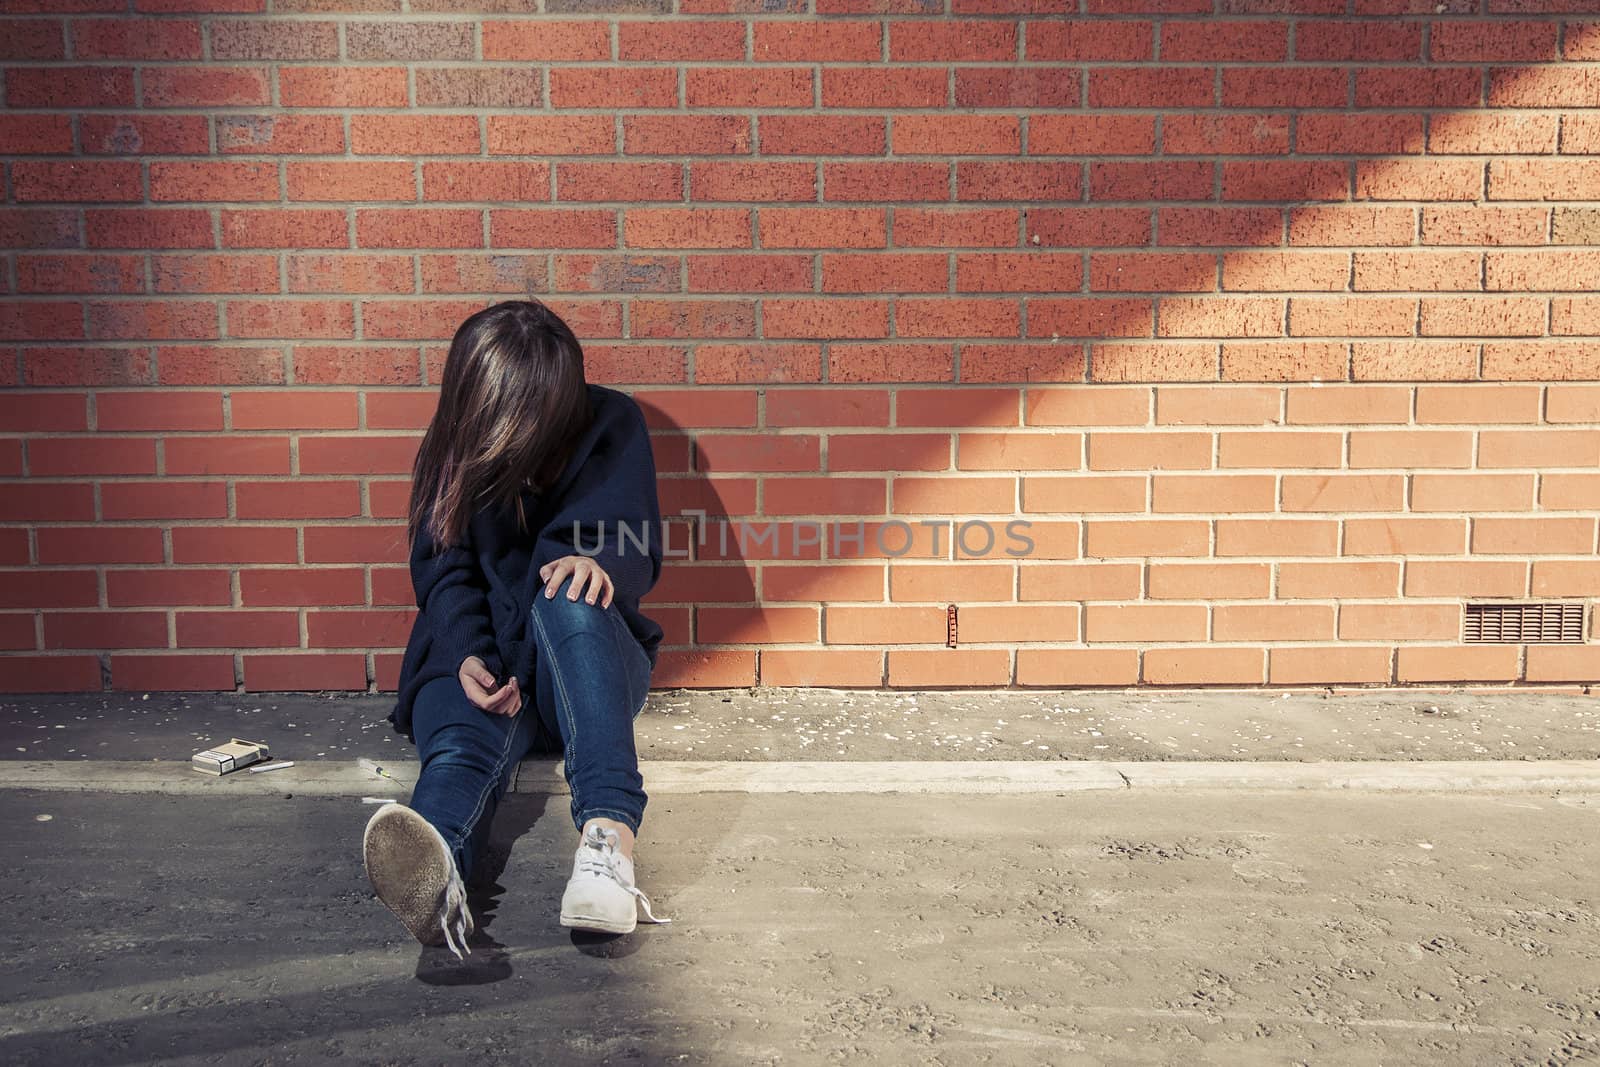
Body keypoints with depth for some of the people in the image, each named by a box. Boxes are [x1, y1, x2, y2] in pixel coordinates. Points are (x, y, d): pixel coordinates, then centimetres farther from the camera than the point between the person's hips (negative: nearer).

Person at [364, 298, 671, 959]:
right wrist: (466, 657, -22)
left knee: (568, 604, -37)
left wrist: (597, 562, -29)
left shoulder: (612, 425, 3)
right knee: (464, 744, -35)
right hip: (480, 666, 1)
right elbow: (443, 571, 0)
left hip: (587, 657, -1)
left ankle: (609, 833, -58)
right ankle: (434, 875, -70)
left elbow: (639, 551, -2)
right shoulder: (453, 450, 7)